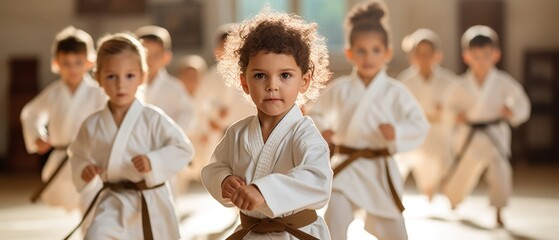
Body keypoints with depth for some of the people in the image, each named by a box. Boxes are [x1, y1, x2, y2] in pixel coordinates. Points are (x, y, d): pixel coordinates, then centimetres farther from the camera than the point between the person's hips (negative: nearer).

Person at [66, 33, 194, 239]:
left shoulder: (152, 119, -10)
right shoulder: (93, 124, 0)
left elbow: (184, 149, -9)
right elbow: (78, 154, 15)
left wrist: (153, 162, -24)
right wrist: (82, 170, -7)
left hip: (151, 205, -1)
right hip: (113, 202, 1)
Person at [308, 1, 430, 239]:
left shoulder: (395, 91, -4)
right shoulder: (339, 88, -1)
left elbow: (421, 125, -6)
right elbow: (315, 114, 12)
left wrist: (397, 132, -24)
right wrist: (321, 131, -9)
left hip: (380, 169, 0)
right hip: (346, 168, 0)